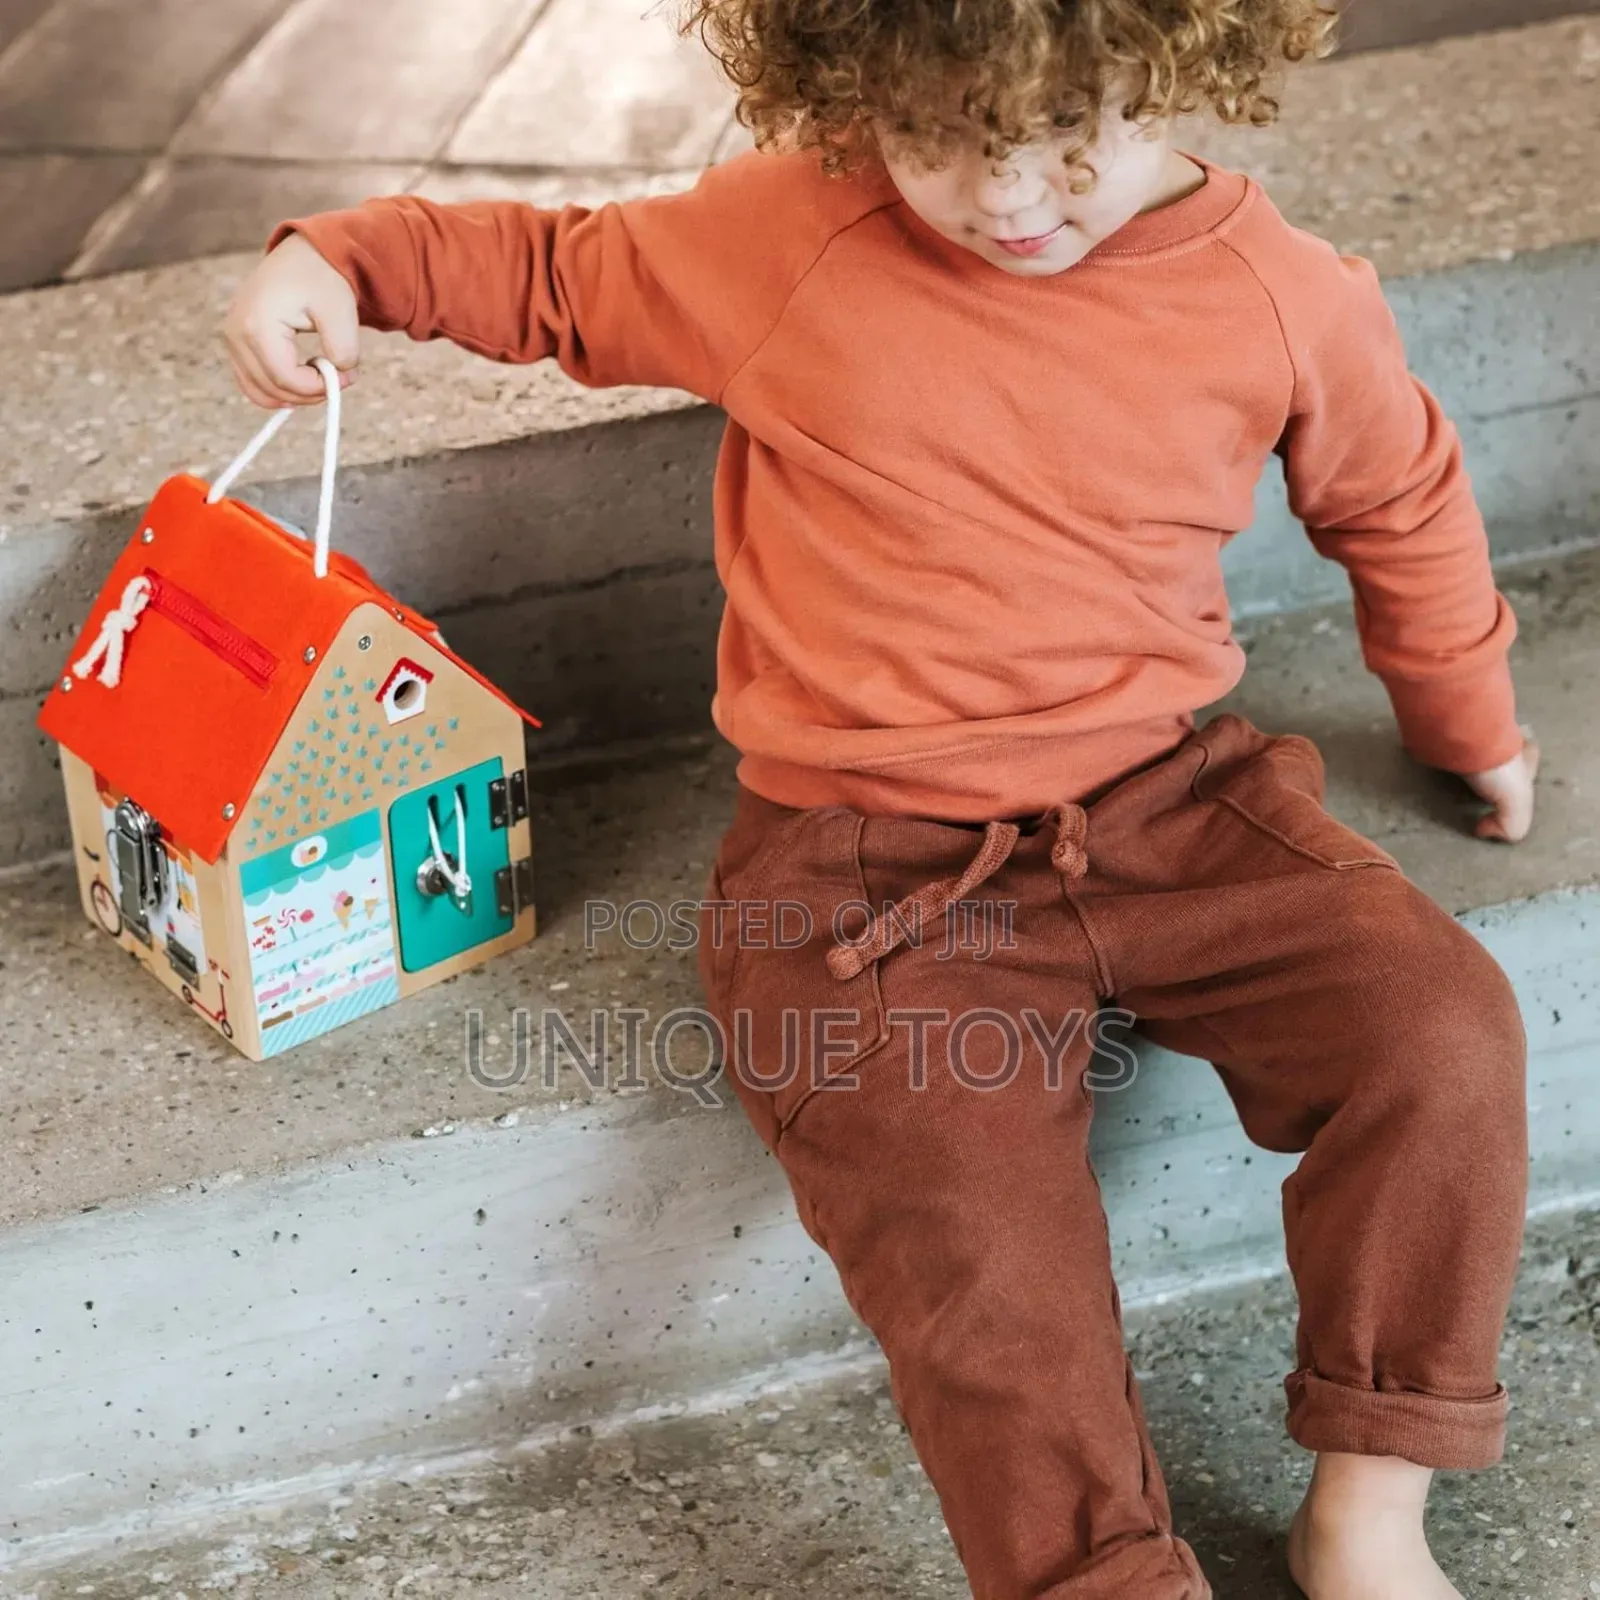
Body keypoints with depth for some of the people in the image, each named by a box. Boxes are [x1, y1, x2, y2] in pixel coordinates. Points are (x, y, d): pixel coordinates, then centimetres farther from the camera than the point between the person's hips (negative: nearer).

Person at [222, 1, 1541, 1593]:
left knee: (1442, 1033, -16)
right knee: (981, 1270, -21)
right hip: (874, 886, -2)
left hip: (1171, 804, 3)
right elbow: (552, 270, 10)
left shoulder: (1289, 300, -3)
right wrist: (343, 258, -6)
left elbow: (1399, 504, 17)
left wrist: (1469, 721, 30)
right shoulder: (786, 242, -7)